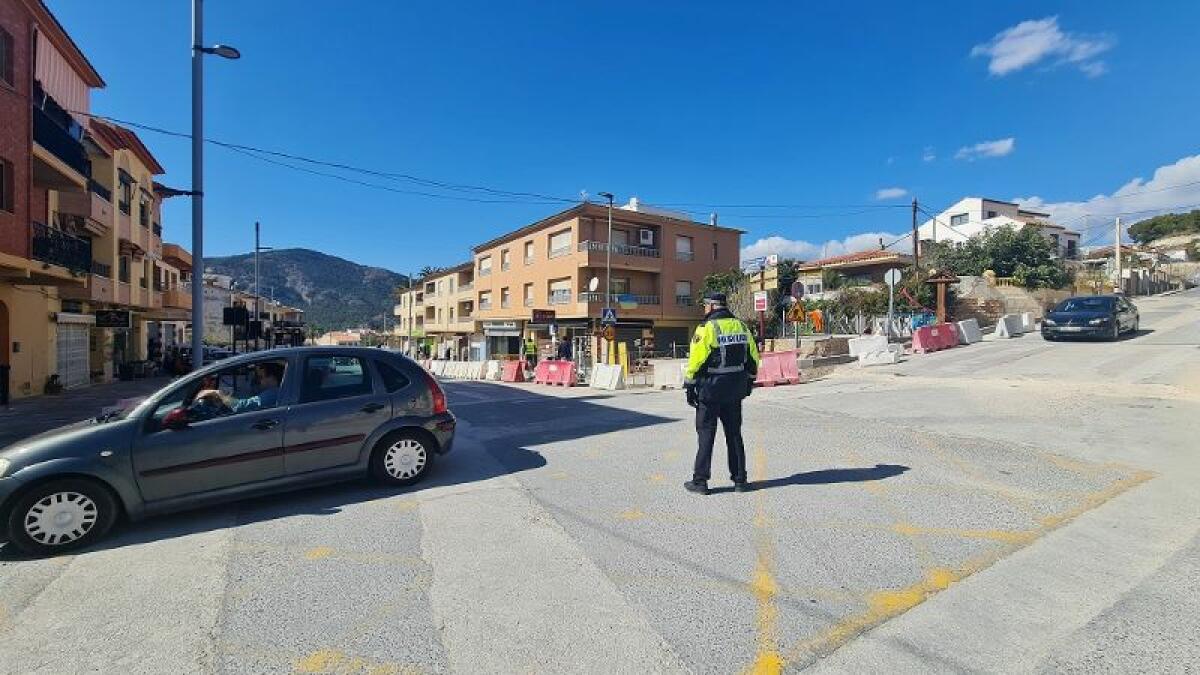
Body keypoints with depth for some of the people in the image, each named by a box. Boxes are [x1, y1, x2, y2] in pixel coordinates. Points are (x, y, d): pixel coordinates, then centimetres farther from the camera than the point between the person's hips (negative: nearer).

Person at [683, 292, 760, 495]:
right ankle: (740, 479, 20)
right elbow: (753, 358, 13)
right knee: (734, 434, 15)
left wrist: (689, 386, -7)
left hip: (711, 389, -5)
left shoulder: (707, 328, -13)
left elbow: (695, 360, -16)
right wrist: (749, 382, 22)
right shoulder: (741, 326, 7)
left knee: (706, 434, 3)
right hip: (735, 390, 6)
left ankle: (700, 481, 8)